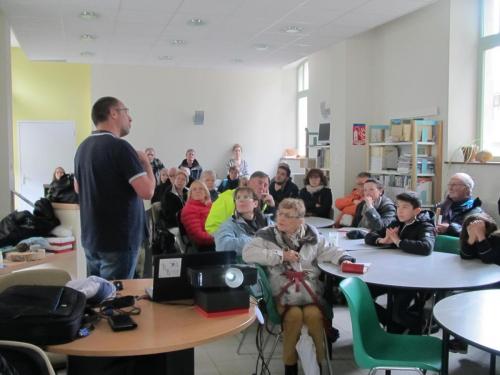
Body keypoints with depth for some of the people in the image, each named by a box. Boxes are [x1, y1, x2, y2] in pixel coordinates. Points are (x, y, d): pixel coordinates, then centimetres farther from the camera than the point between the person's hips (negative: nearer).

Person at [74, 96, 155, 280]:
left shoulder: (83, 147, 9)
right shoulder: (120, 146, -17)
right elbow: (147, 191, -22)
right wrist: (146, 163, -5)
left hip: (91, 237, 9)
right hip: (118, 240, -9)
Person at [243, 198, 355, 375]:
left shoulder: (311, 234, 10)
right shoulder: (267, 235, 1)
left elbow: (329, 251, 21)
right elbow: (248, 253, -12)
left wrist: (344, 259, 0)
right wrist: (281, 255, -12)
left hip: (310, 289, 2)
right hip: (283, 292, -2)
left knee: (313, 314, -26)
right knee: (294, 314, -29)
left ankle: (321, 360, -2)